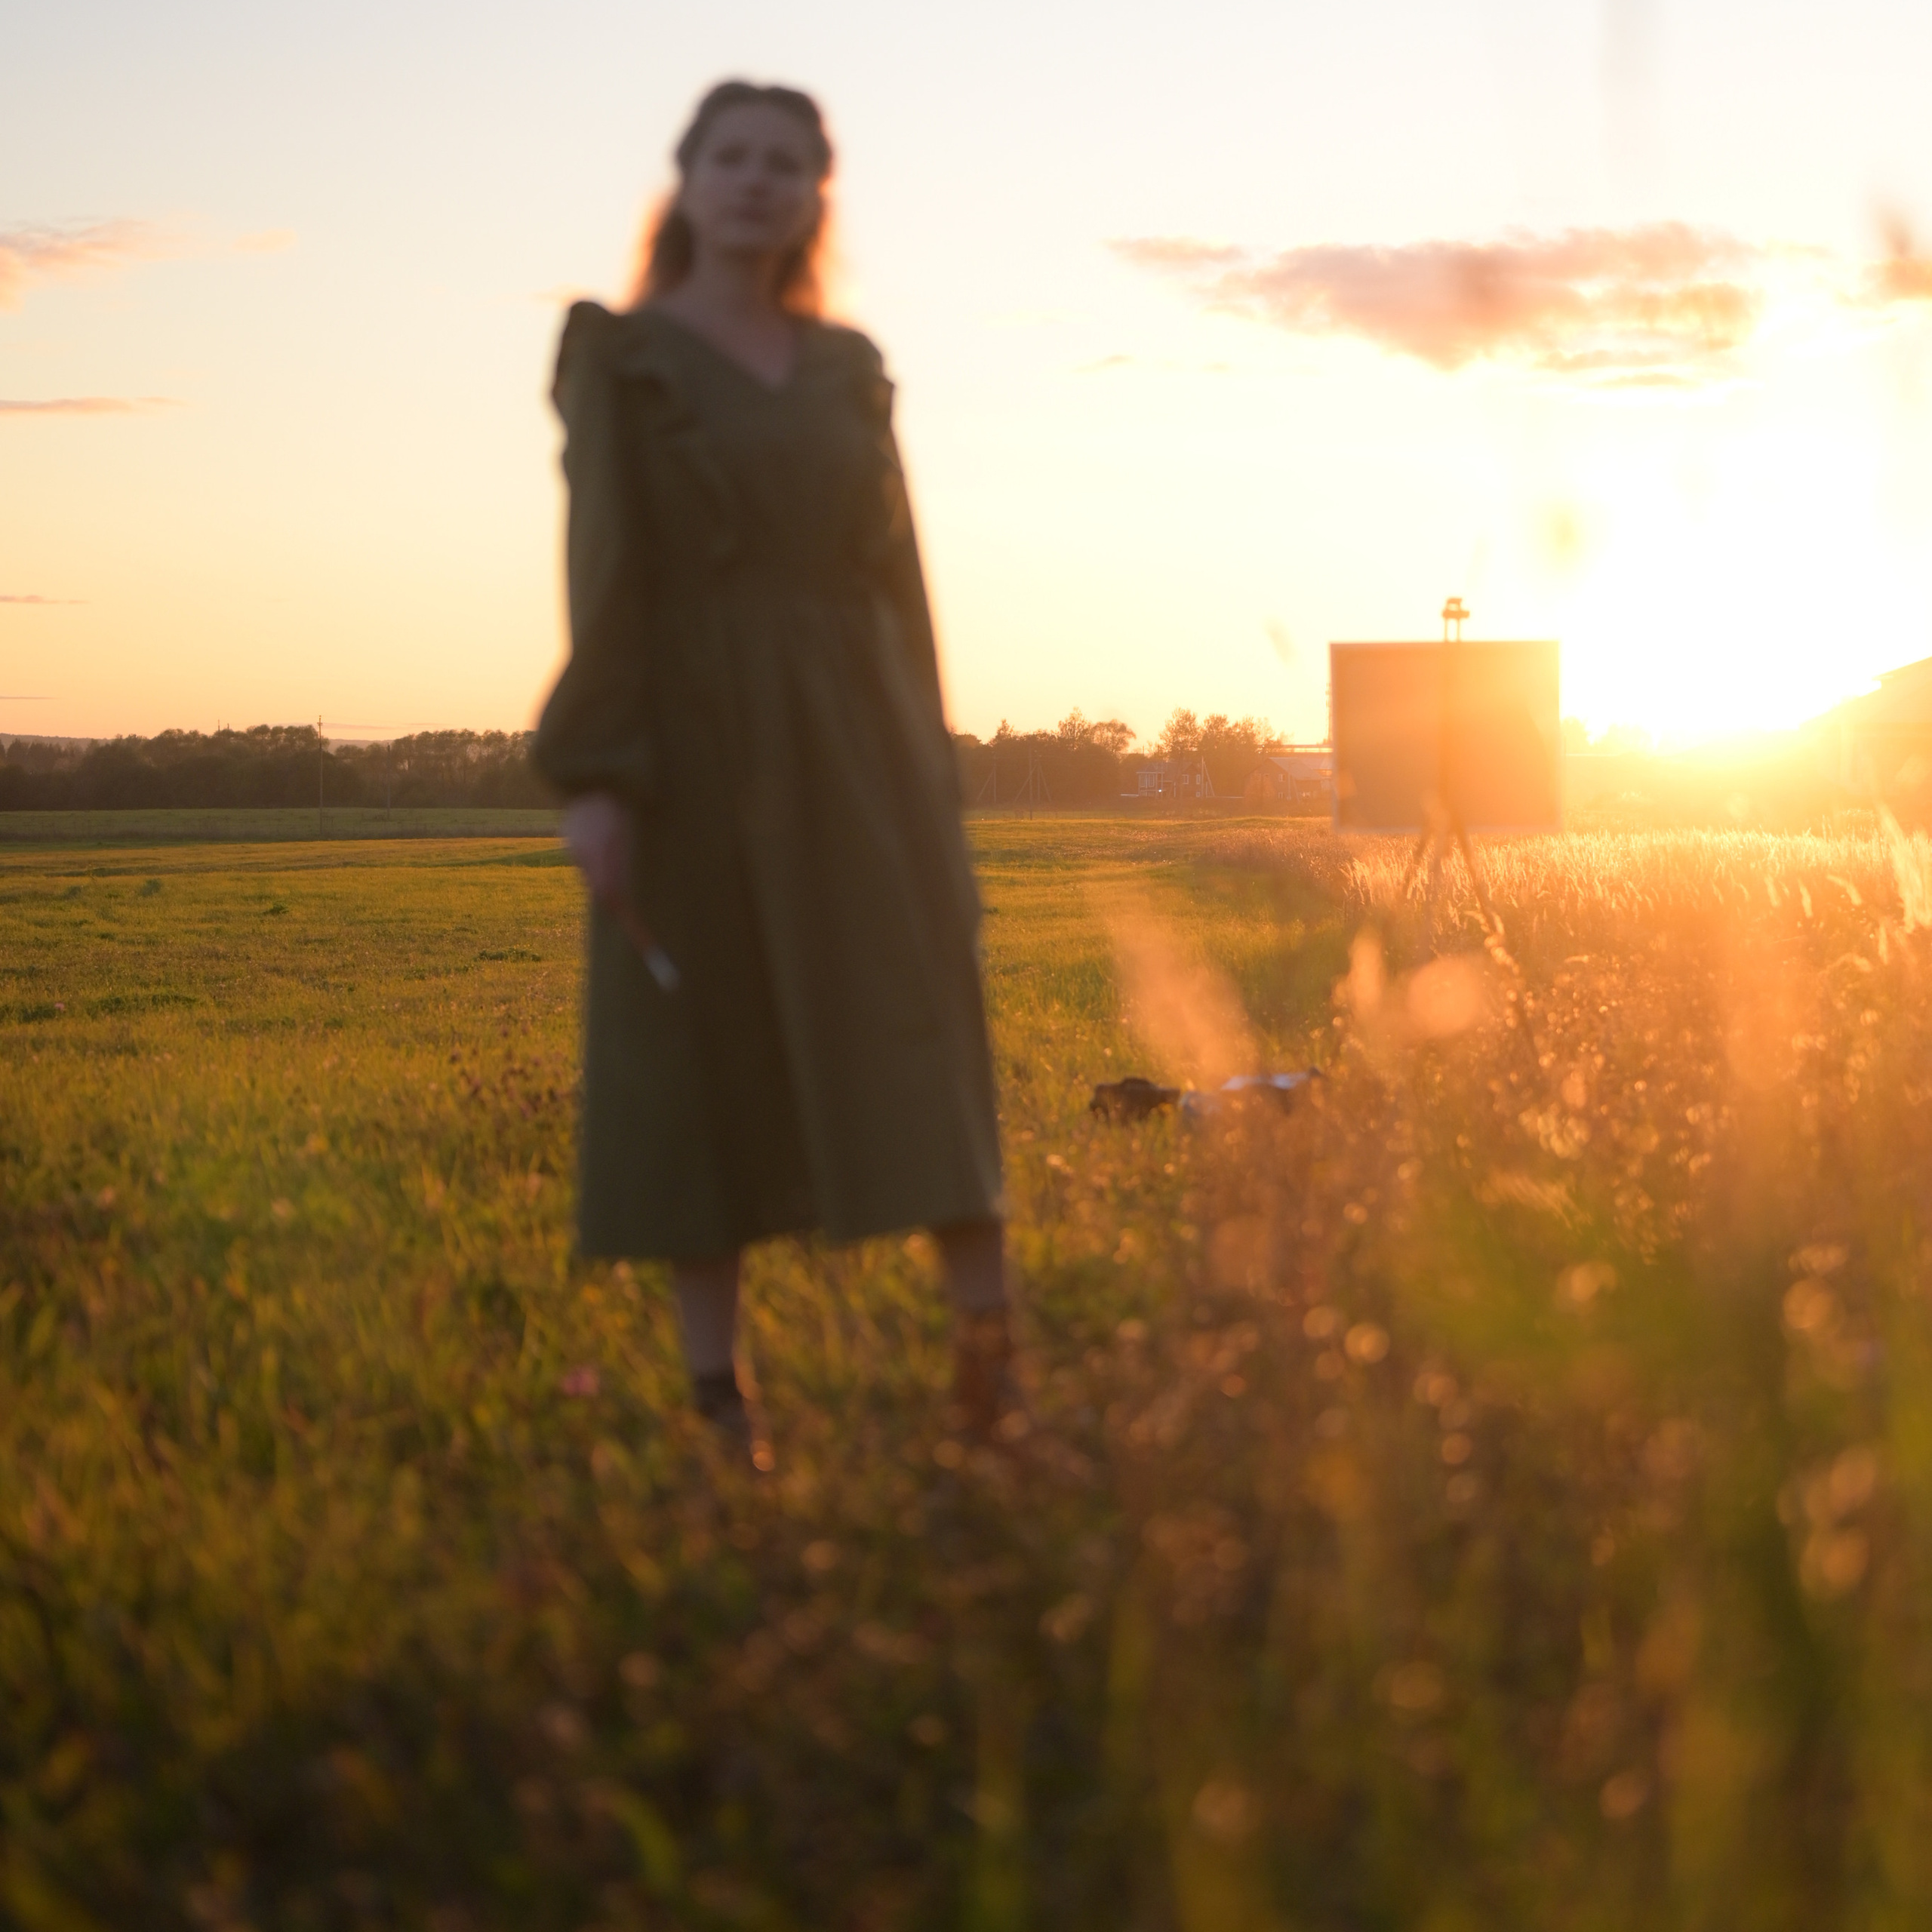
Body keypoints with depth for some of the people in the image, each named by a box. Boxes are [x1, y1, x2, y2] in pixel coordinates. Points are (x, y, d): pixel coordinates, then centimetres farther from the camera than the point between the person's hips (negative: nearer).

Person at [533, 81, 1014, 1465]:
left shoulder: (848, 370, 15)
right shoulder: (617, 359, 3)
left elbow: (894, 570, 14)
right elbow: (605, 567, -6)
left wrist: (926, 774, 10)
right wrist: (592, 779, -15)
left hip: (850, 740, 3)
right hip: (700, 742, -3)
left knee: (921, 1034, -8)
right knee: (703, 1060, -1)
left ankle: (991, 1347, -10)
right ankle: (718, 1388, 7)